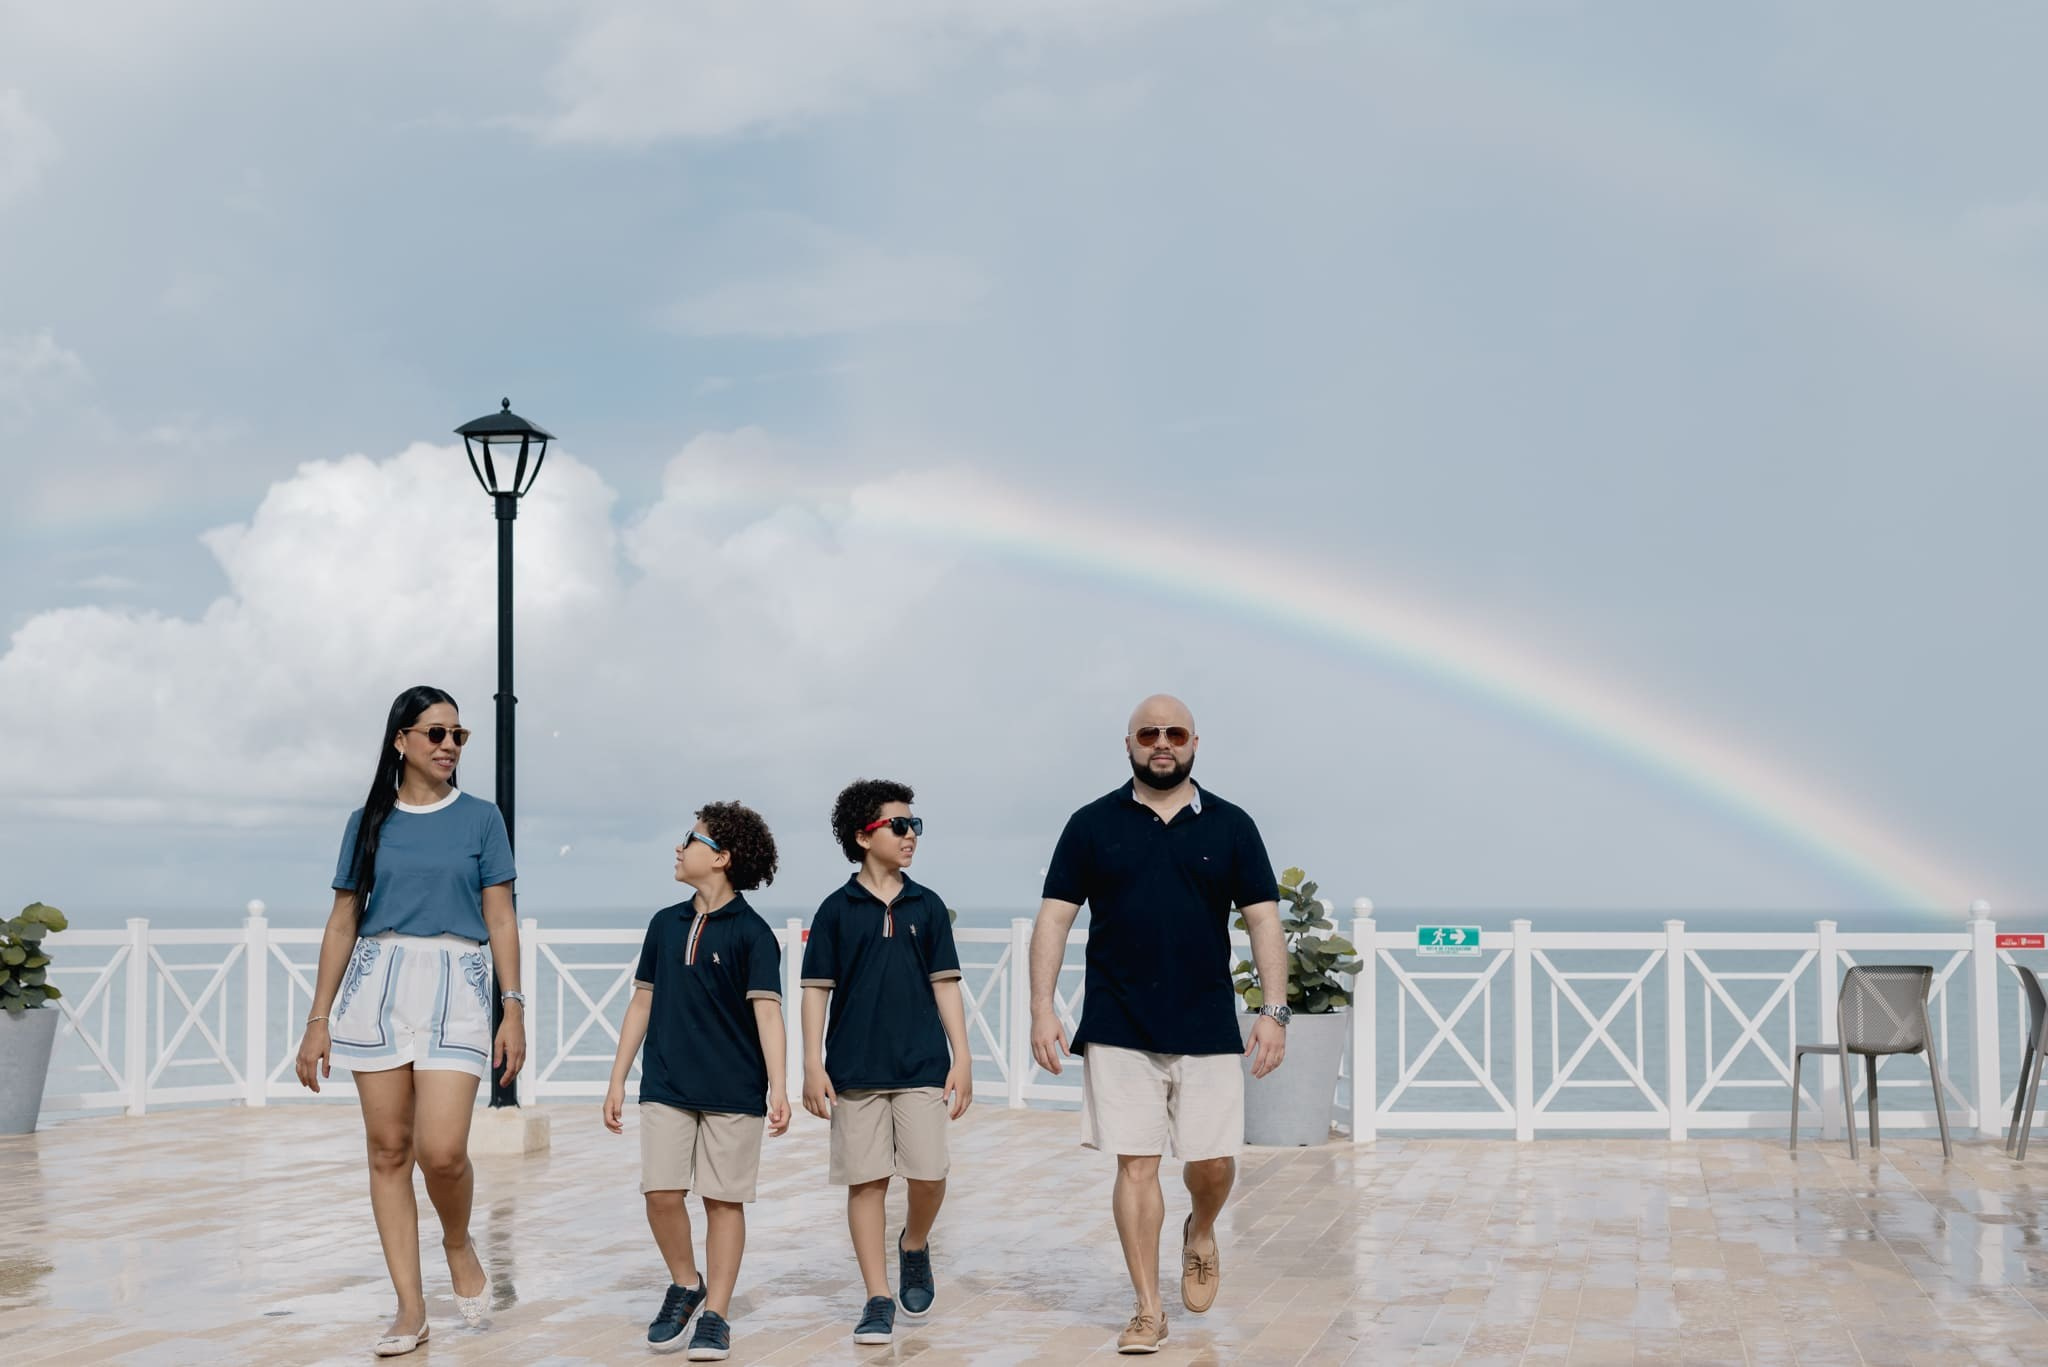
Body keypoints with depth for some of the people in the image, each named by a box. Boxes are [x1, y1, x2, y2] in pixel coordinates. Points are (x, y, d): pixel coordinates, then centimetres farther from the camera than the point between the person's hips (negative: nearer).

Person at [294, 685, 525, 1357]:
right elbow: (342, 923, 11)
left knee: (442, 1150, -15)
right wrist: (319, 1018, 6)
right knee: (388, 1149, 1)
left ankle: (458, 1243, 17)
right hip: (376, 984, 2)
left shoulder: (480, 818, 6)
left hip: (455, 986, -2)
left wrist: (514, 1010, -2)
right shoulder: (369, 822, 10)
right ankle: (411, 1306, 9)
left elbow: (501, 920, 5)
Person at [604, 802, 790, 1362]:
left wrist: (778, 1089, -22)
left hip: (734, 1091, -4)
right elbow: (642, 1003, 14)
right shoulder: (666, 924, 9)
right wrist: (617, 1080, 11)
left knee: (724, 1200, 2)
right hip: (666, 1087, 4)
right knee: (661, 1193, -4)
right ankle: (685, 1285, 20)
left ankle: (715, 1316, 11)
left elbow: (767, 1011, -12)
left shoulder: (751, 932, -6)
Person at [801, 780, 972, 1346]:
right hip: (855, 1068, -1)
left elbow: (945, 984, 8)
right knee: (866, 1181, 1)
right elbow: (816, 989, 2)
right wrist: (813, 1065, -3)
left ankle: (914, 1246, 25)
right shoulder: (837, 910, 2)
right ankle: (878, 1301, 9)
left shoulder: (927, 906, 7)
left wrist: (962, 1058, 3)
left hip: (922, 1065, 1)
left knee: (928, 1172, -7)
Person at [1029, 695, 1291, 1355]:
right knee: (1135, 1164, 0)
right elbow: (1054, 917, 3)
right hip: (1119, 1029, -1)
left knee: (1213, 1163, 1)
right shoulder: (1093, 824, 4)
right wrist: (1041, 1010, -6)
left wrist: (1274, 1011, -5)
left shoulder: (1230, 826, 6)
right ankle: (1148, 1310, 10)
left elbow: (1263, 920, 5)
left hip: (1207, 1028, 1)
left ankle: (1200, 1233, 35)